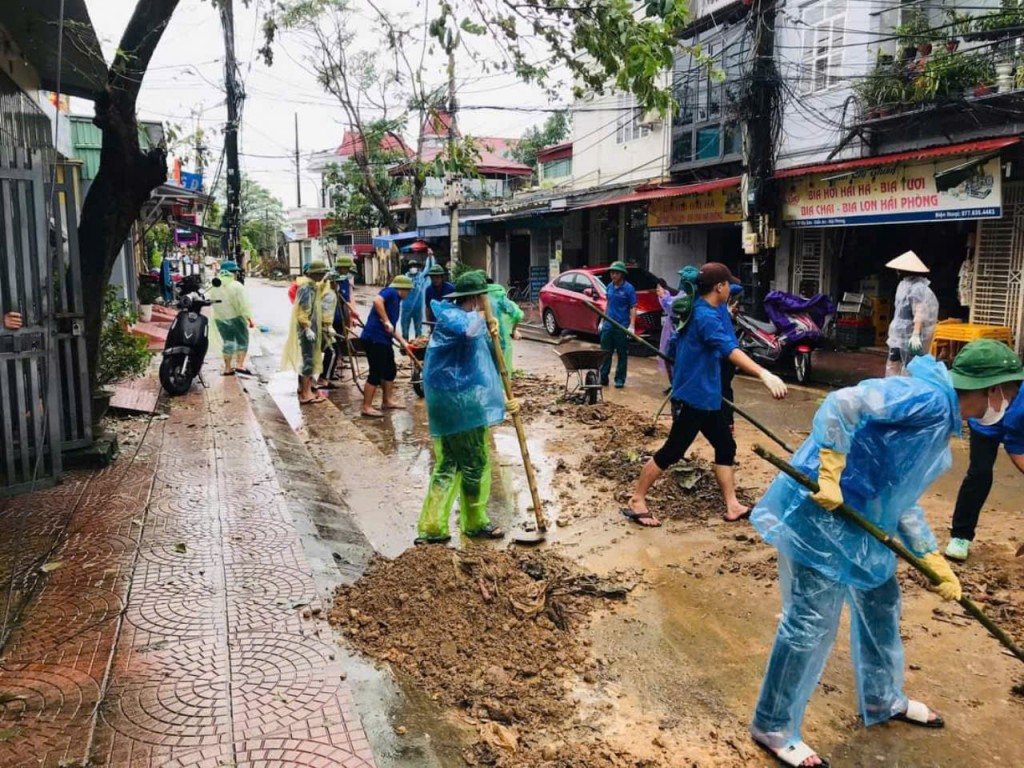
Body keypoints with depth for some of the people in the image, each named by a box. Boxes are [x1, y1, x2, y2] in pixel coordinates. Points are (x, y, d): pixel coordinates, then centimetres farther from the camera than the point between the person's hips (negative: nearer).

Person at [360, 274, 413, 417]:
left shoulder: (396, 300, 23)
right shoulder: (391, 292, -5)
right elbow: (377, 300, -26)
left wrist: (403, 342, 29)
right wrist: (386, 321, -26)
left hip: (383, 340, 10)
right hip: (374, 338, -10)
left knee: (390, 370, 19)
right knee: (376, 373, -8)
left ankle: (387, 401, 32)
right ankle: (366, 407, -2)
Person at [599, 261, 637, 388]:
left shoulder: (628, 288, -8)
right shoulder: (610, 286, 8)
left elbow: (633, 308, -9)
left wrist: (632, 326, -17)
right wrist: (602, 321, 18)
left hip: (622, 327, -5)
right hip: (608, 325, 6)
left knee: (622, 354, 4)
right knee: (605, 353, 9)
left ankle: (620, 379, 12)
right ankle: (603, 378, 16)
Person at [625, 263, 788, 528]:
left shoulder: (696, 311, 10)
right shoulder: (706, 316, -21)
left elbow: (677, 346, 25)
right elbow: (730, 349, -37)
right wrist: (764, 374, -49)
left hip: (705, 396, 10)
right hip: (693, 397, -10)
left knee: (726, 446, 12)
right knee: (671, 452, -2)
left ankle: (732, 506, 18)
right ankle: (636, 501, 9)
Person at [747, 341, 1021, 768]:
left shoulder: (941, 422, 15)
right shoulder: (929, 399, -18)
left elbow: (902, 499, 19)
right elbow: (844, 403, -30)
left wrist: (934, 560, 19)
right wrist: (829, 472, -30)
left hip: (861, 522, 11)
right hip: (822, 513, -11)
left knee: (880, 605, 25)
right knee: (811, 624, -4)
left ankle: (882, 700, 49)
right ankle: (773, 728, 14)